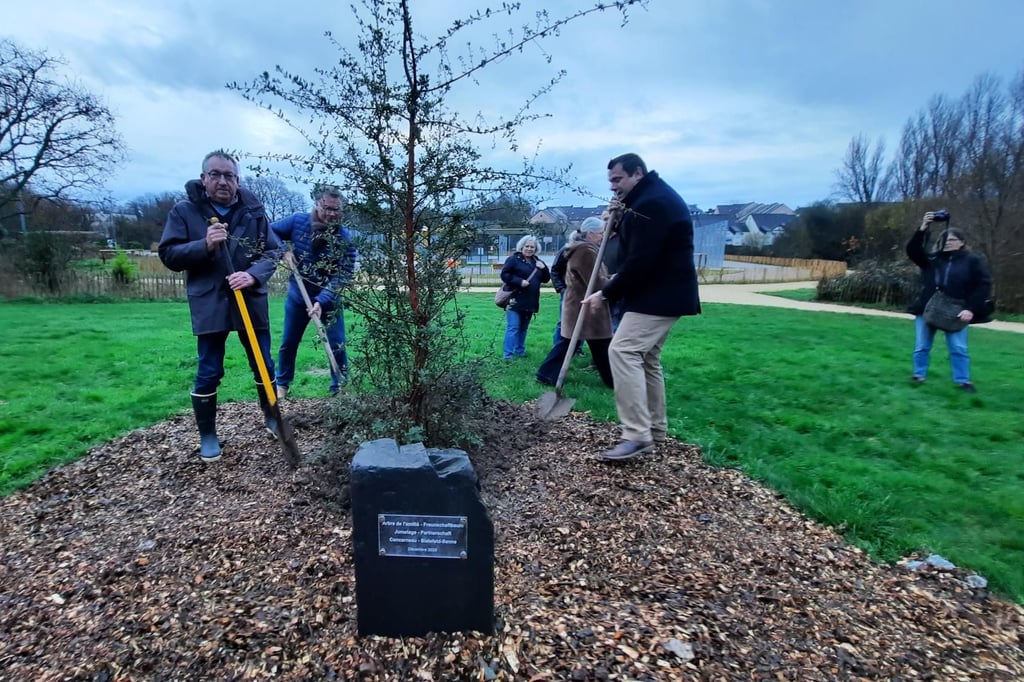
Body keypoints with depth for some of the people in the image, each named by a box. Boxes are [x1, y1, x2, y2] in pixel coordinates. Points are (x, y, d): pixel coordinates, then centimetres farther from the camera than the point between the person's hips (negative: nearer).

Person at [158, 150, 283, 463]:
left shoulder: (254, 210, 2)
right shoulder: (184, 210, -1)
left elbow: (273, 251, 1)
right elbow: (169, 255, -3)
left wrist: (253, 275, -18)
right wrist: (204, 245, -20)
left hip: (251, 301, 2)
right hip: (209, 305, -1)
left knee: (264, 364, 11)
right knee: (208, 373, 3)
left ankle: (271, 416, 32)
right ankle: (207, 435, 19)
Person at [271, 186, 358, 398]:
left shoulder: (345, 238, -21)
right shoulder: (298, 221, -12)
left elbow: (342, 276, -26)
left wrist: (322, 301, -36)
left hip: (329, 299, -2)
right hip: (298, 295, 3)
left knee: (337, 345, -1)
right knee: (288, 343, 13)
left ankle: (340, 387, 15)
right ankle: (282, 384, 32)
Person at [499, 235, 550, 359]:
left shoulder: (537, 262, 16)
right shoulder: (513, 259, -3)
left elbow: (546, 279, 16)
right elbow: (504, 275, -11)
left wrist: (543, 268, -3)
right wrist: (519, 281, -21)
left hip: (530, 302, 6)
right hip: (515, 301, -6)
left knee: (523, 328, 14)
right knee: (513, 328, -9)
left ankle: (520, 351, 25)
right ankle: (507, 354, -6)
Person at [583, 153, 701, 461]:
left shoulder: (652, 203, -19)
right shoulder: (653, 197, 17)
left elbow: (640, 260, -25)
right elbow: (635, 245, 20)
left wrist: (607, 293, -15)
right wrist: (620, 217, 3)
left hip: (657, 295, -11)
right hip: (662, 292, 11)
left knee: (622, 351, -19)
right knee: (645, 357, 15)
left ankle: (637, 435, -19)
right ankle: (655, 428, 24)